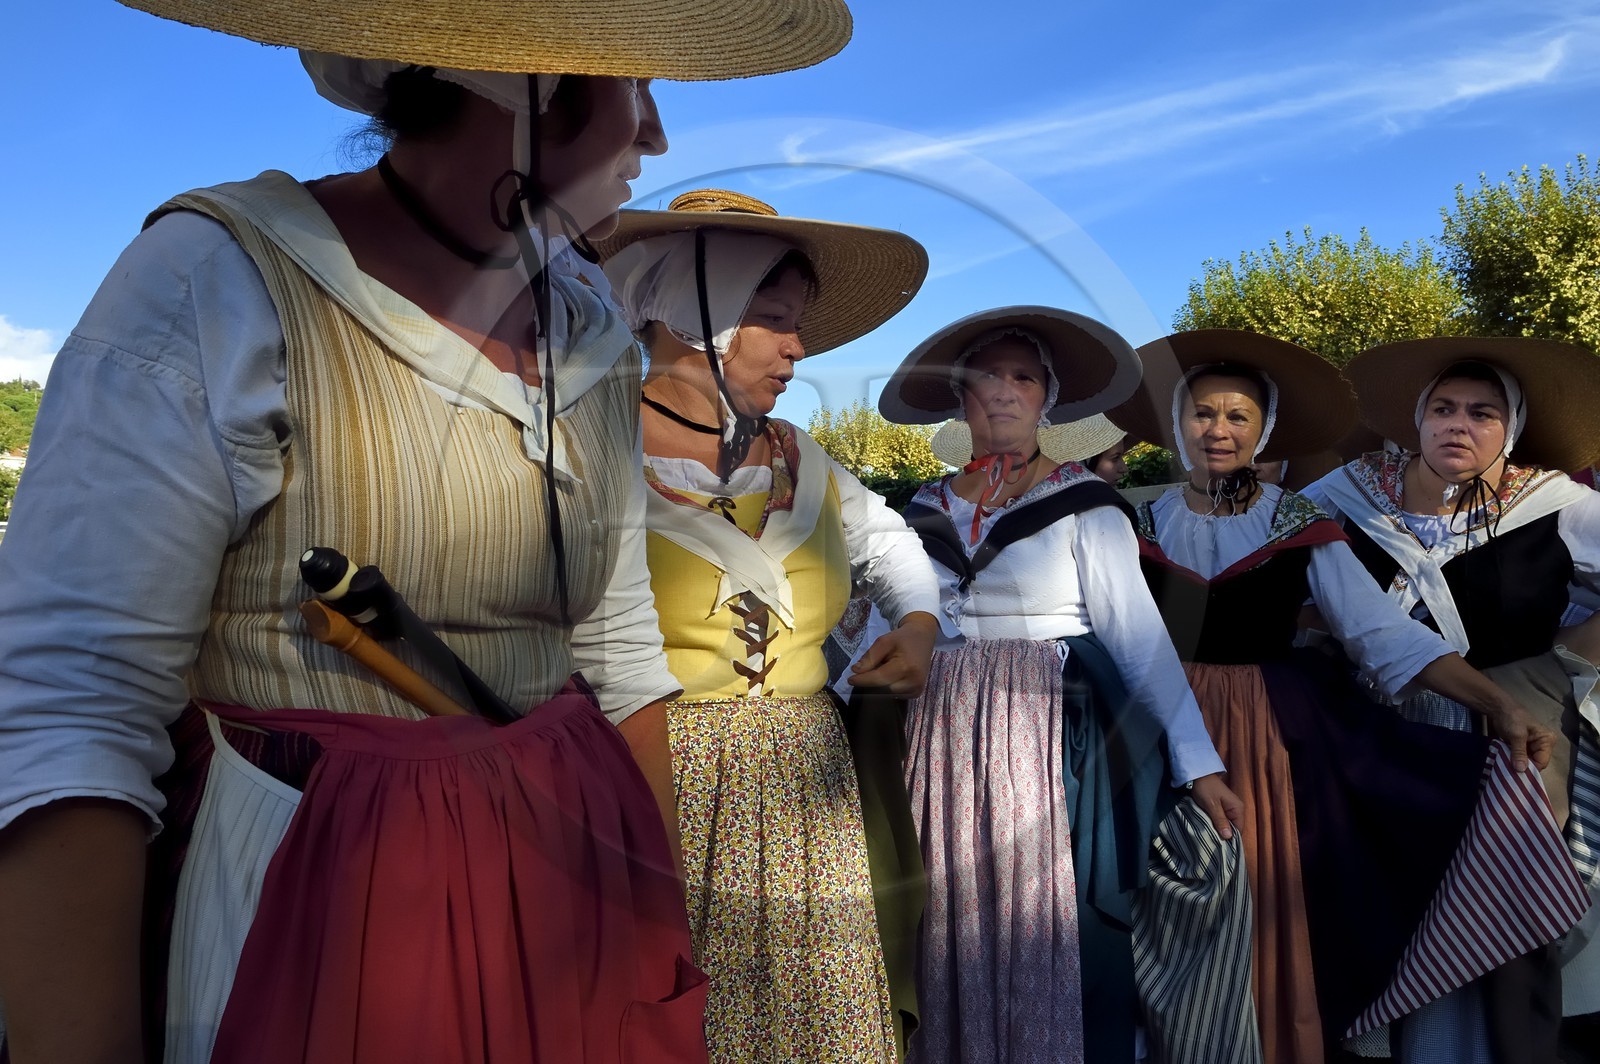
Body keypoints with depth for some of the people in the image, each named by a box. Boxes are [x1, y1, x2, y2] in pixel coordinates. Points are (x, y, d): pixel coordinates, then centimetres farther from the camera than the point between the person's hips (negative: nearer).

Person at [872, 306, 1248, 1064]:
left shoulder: (1082, 503, -2)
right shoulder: (926, 513, 10)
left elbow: (1138, 633, -7)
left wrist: (1198, 761, -13)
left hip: (1051, 737, -3)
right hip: (946, 744, 4)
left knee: (1057, 933, -1)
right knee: (956, 933, 9)